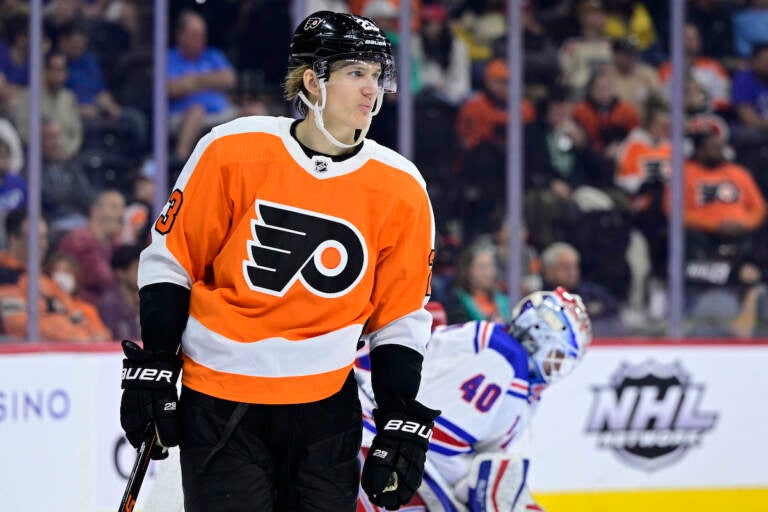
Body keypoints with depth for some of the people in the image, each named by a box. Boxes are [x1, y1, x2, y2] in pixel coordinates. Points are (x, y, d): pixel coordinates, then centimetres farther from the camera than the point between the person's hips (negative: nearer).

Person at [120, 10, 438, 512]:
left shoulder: (401, 189, -2)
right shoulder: (232, 152, -9)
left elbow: (400, 316, 5)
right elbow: (169, 262, -1)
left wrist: (402, 423, 0)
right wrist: (152, 369, -4)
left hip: (326, 406, 2)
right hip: (218, 404, -2)